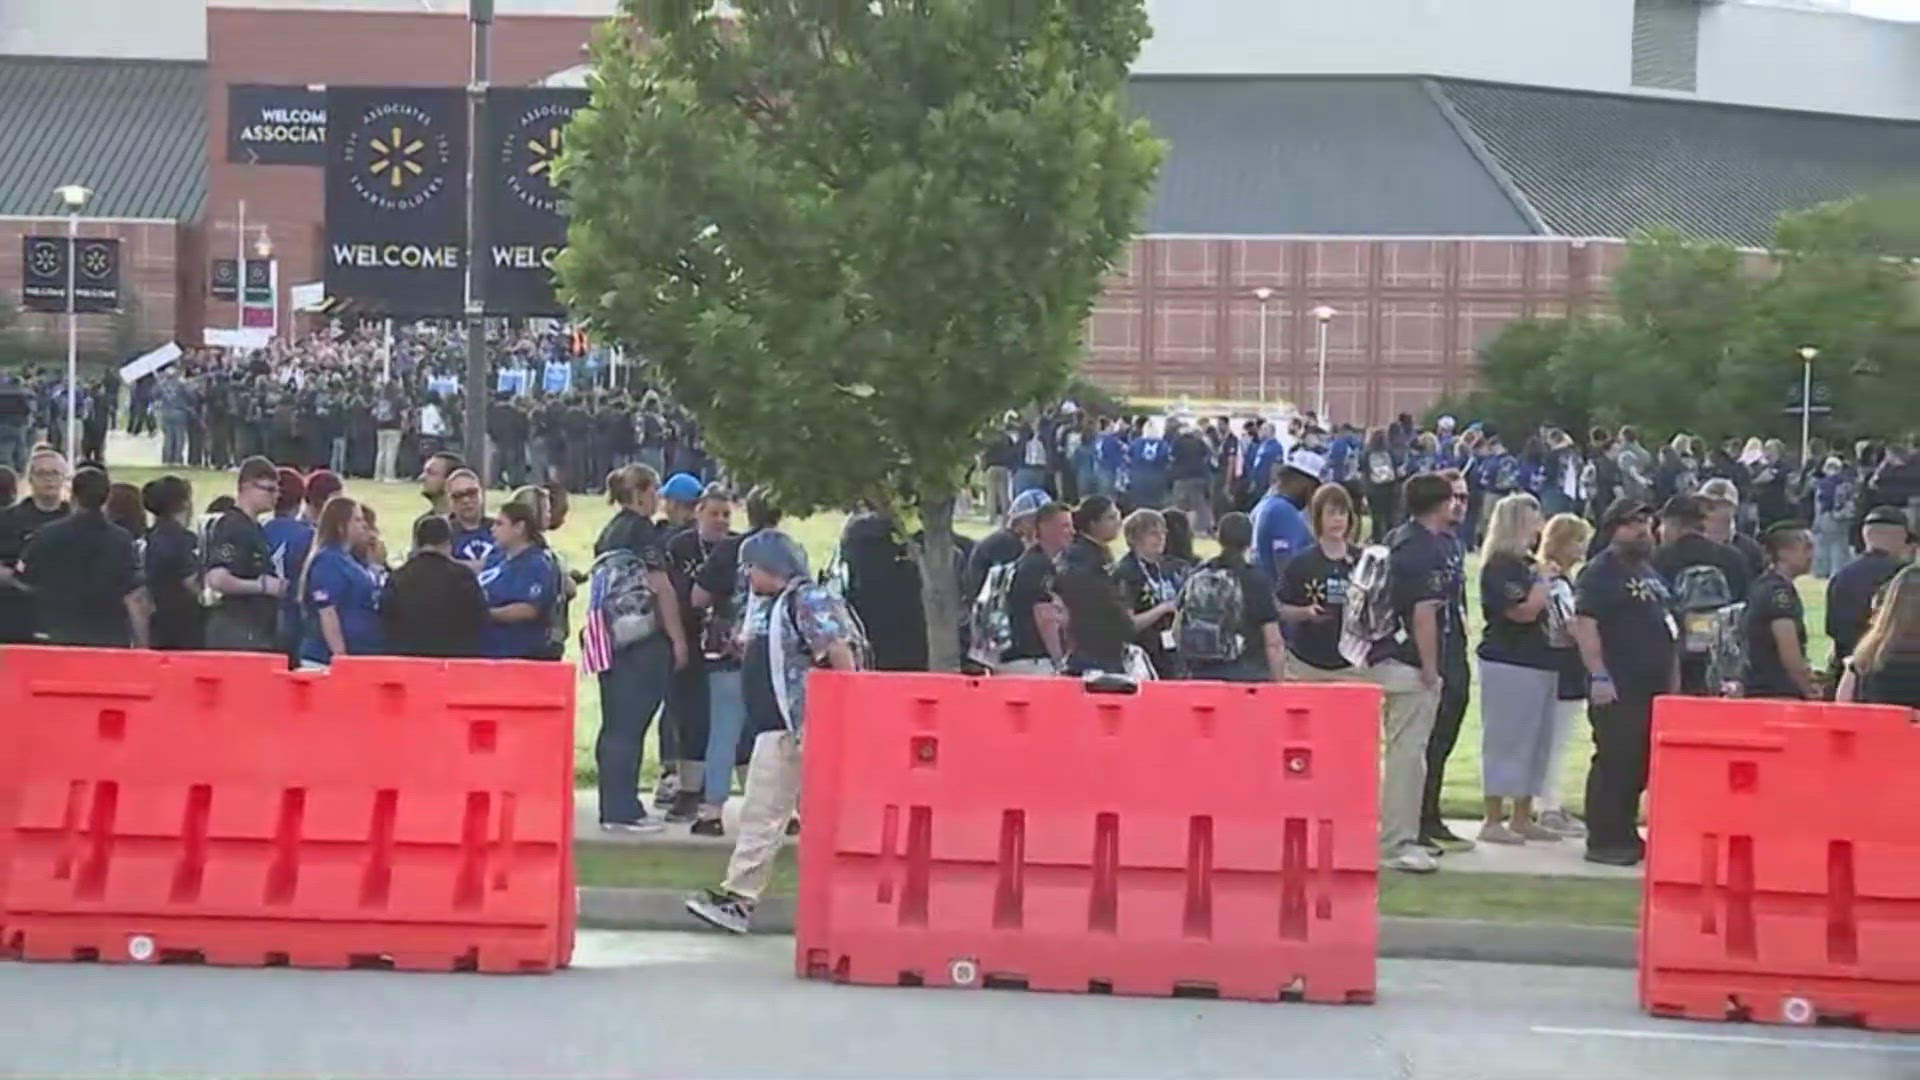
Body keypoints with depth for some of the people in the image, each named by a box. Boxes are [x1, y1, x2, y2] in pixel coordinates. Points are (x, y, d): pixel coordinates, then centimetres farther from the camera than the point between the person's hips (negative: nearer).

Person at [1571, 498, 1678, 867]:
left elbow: (1668, 628, 26)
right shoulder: (1600, 572, -7)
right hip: (1618, 688, -9)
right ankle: (1602, 841, -3)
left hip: (1653, 687, 9)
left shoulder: (1650, 572, 20)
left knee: (1641, 766, 10)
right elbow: (1584, 625, -16)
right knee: (1614, 762, -8)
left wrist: (1672, 677, 20)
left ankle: (1625, 834, 19)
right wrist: (1599, 676, -22)